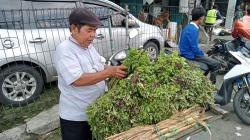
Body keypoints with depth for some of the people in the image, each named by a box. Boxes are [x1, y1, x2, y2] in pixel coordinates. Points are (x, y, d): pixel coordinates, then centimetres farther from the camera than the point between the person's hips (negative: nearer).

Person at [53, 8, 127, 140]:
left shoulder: (89, 47, 5)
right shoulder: (64, 50, -20)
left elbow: (99, 70, 12)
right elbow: (77, 80, -29)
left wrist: (115, 71, -6)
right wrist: (109, 72, -30)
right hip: (76, 117, -7)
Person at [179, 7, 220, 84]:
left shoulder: (189, 26, 9)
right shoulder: (193, 30, -23)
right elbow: (194, 48, -24)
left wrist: (202, 53, 15)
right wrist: (203, 54, -7)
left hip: (187, 53, 10)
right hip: (191, 55, -10)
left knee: (210, 59, 26)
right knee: (216, 64, -6)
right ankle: (211, 83, 8)